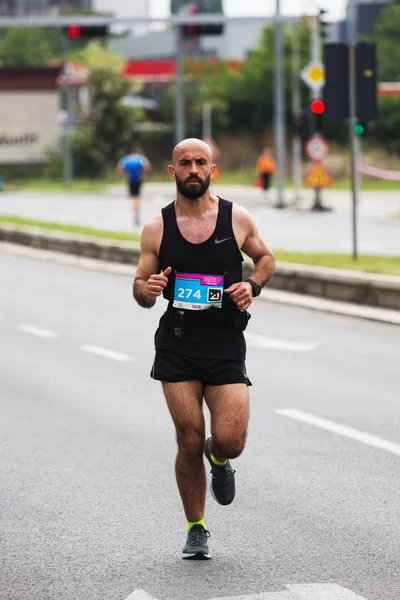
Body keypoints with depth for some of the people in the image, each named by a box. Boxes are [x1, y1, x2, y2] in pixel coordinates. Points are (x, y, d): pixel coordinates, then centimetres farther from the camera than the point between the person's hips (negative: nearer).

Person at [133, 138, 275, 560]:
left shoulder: (237, 219, 2)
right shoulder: (157, 229, 2)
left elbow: (265, 257, 20)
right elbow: (140, 291, 9)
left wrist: (252, 286, -1)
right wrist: (148, 290, -15)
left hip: (226, 341, 0)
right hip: (177, 343, 0)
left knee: (230, 441, -11)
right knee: (190, 441, -4)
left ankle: (218, 459, 29)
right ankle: (196, 530, 17)